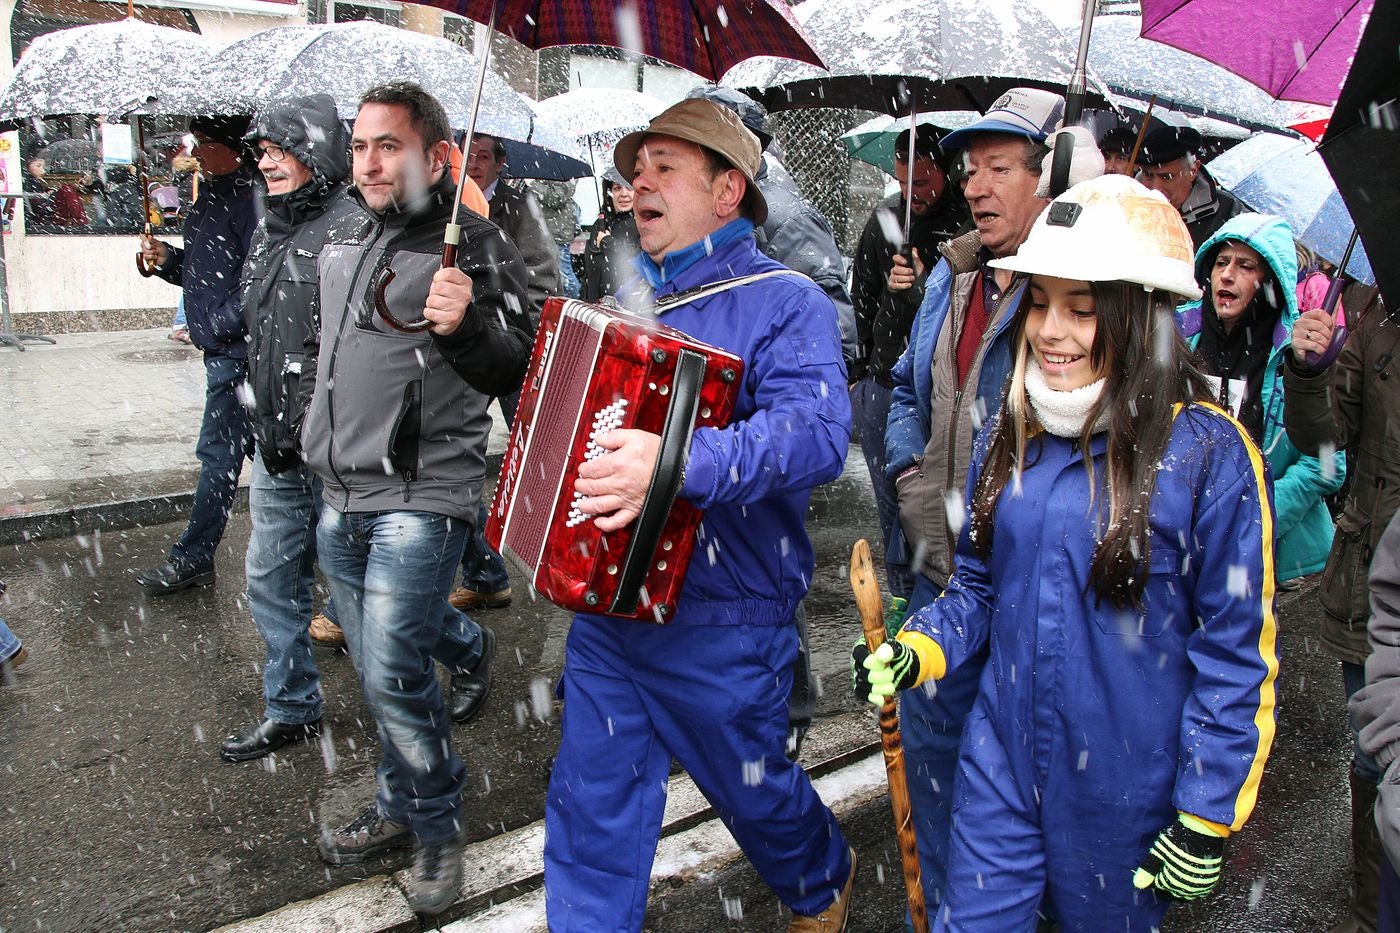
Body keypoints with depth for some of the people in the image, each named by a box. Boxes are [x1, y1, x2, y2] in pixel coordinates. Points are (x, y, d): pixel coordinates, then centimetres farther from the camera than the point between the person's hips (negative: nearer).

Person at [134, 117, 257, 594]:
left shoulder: (249, 195, -15)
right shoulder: (213, 194, 15)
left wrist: (219, 323, -19)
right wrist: (167, 259, 5)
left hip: (235, 348, -10)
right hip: (220, 346, 10)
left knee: (218, 454, -1)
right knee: (261, 447, 15)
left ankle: (191, 559, 10)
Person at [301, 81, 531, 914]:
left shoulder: (475, 245, -10)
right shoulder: (346, 243, 12)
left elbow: (517, 376, -17)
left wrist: (465, 328, -35)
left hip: (419, 498, -7)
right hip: (342, 497, 8)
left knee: (393, 673, -6)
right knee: (378, 663, 15)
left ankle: (436, 825, 14)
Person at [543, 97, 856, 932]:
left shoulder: (786, 303, -12)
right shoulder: (633, 295, 11)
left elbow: (816, 431, -31)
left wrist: (679, 462, -44)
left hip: (721, 625, -5)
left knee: (753, 789, 18)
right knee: (594, 809, 11)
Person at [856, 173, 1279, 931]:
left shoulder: (1208, 454, -16)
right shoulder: (1011, 434, -1)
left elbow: (1238, 656, -12)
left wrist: (1207, 821, -10)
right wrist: (916, 651, -8)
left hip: (1127, 791, -3)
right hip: (1002, 763, 4)